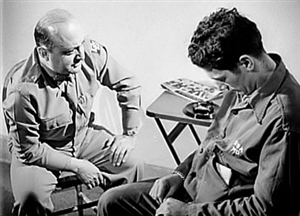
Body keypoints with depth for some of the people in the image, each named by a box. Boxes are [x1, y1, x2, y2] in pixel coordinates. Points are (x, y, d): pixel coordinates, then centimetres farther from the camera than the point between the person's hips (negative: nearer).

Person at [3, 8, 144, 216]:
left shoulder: (92, 53, -21)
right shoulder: (25, 92, -33)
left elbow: (129, 85, -3)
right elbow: (29, 150, -20)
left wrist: (130, 134, -5)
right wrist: (76, 166, -19)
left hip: (82, 135, 5)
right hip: (38, 151, -5)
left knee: (132, 163, -9)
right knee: (31, 198, -30)